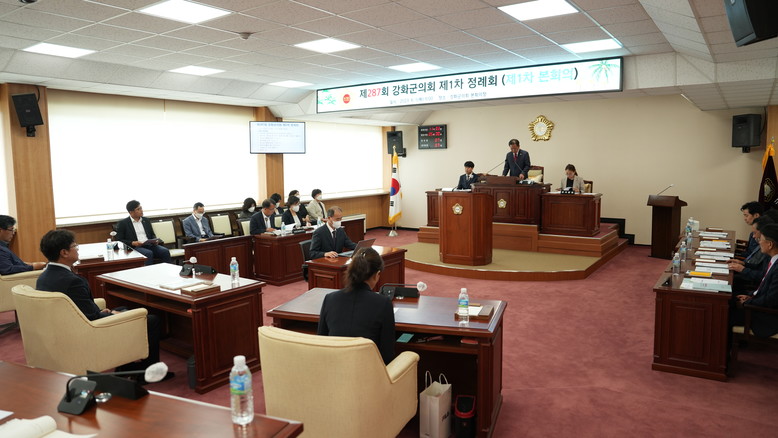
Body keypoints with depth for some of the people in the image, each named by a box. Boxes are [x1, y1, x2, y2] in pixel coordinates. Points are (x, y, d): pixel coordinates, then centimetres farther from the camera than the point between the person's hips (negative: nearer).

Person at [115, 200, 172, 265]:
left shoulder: (146, 220, 21)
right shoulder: (122, 223, 7)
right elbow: (119, 241, 1)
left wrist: (155, 241, 1)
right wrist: (132, 243, -16)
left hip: (150, 245, 4)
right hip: (135, 247, -4)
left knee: (165, 251, -25)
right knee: (148, 253, -36)